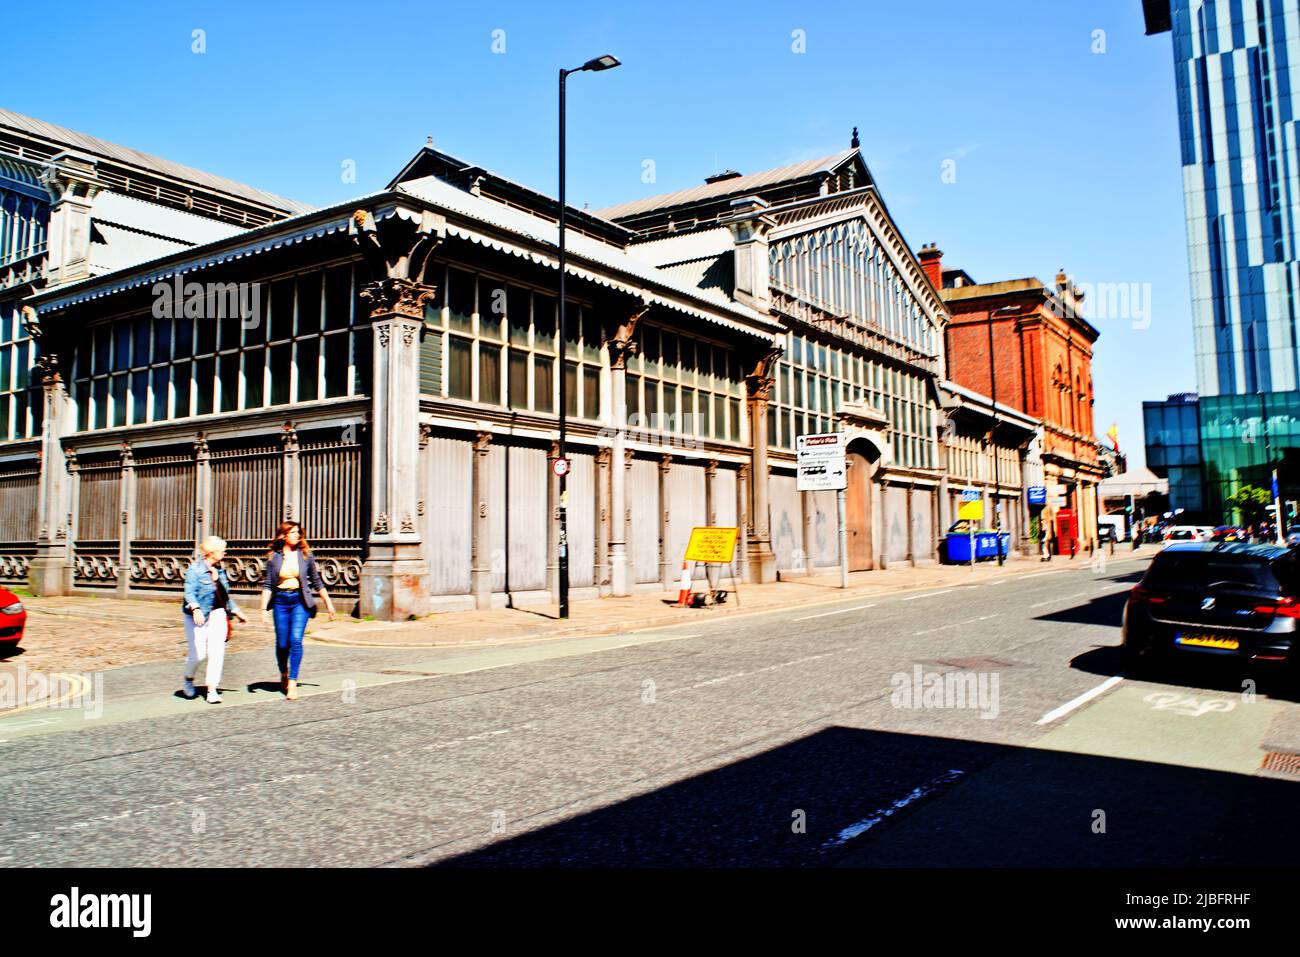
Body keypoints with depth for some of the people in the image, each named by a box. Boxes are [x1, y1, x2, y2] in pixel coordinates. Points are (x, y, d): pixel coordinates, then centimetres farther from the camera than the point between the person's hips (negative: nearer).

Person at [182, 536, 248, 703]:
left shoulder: (220, 570, 13)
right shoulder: (195, 570, -9)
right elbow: (189, 592, -22)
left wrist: (237, 612, 25)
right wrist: (195, 609, -38)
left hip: (217, 615, 5)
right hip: (198, 617, -5)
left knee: (217, 652, -6)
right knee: (198, 654, -3)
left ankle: (212, 690, -2)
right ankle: (188, 679, 29)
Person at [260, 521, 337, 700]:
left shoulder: (306, 555, 3)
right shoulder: (274, 557, 2)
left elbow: (316, 581, 10)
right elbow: (267, 584, 2)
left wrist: (328, 603, 12)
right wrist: (264, 608, -7)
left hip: (300, 601, -1)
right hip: (280, 601, 1)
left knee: (296, 640, -13)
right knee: (282, 644, 6)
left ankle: (292, 682, -8)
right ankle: (283, 675, 33)